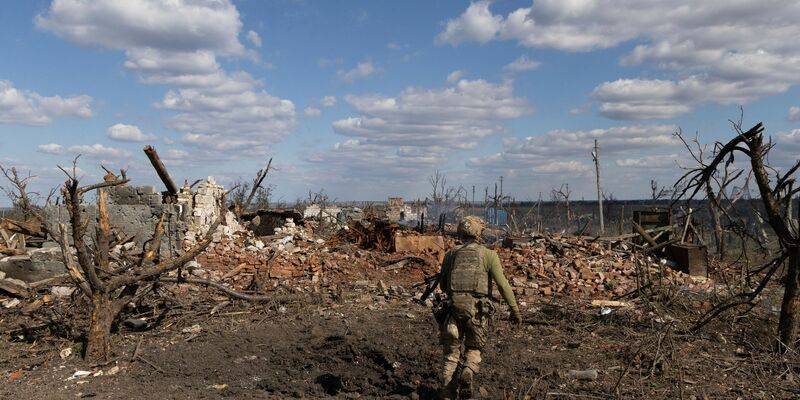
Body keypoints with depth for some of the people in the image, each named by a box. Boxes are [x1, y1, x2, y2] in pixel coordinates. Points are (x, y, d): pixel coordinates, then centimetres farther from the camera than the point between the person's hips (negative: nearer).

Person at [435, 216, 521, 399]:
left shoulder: (450, 255, 13)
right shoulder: (488, 254, 3)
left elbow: (442, 285, 19)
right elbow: (503, 285, -5)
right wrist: (515, 310, -1)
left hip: (453, 307, 2)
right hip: (477, 310, -2)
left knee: (451, 353, 13)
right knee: (473, 348, 20)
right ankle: (467, 374, -9)